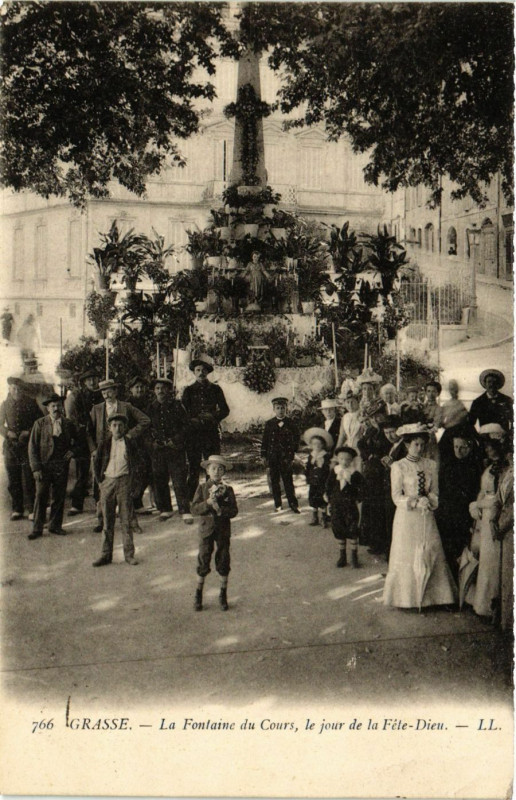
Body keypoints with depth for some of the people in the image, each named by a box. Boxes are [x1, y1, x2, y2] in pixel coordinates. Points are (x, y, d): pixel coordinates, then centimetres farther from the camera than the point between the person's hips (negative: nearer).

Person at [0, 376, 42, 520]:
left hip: (27, 445, -3)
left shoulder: (31, 403, 4)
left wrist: (29, 432, -8)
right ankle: (17, 509, 13)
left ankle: (31, 508, -1)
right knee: (13, 480, 5)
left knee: (28, 478, -6)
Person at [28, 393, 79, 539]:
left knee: (59, 497, 5)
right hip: (44, 466, -2)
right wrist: (36, 468, -8)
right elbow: (32, 446, -1)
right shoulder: (39, 423, 1)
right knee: (41, 497, -3)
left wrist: (72, 451, 0)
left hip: (61, 466, 2)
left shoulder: (68, 424, 7)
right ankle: (37, 528, 5)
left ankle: (55, 525, 19)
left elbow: (77, 442, 22)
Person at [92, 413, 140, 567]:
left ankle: (129, 554, 7)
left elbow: (136, 464, 11)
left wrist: (131, 482, 3)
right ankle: (106, 554, 12)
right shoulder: (105, 443, 6)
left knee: (126, 520, 0)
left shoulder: (131, 443, 4)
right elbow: (96, 463, 12)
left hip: (124, 481, -1)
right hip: (107, 481, 1)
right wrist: (100, 481, 6)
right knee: (107, 521, 6)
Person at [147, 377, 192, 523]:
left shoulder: (176, 406, 1)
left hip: (175, 449, -3)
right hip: (157, 449, 3)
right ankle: (165, 509, 19)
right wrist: (152, 442, 2)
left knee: (179, 481, -7)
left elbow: (185, 426, 1)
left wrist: (176, 441, -8)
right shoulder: (151, 408, 10)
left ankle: (185, 511, -5)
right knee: (159, 481, 6)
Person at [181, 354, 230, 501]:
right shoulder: (189, 390, 11)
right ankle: (191, 499, 3)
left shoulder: (215, 389, 11)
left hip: (211, 433, 0)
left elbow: (225, 410, 11)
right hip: (193, 432, 0)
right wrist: (193, 421, -9)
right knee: (194, 467, -1)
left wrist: (213, 417, -5)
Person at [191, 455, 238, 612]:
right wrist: (208, 503, -22)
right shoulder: (202, 488, -1)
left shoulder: (227, 490, 0)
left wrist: (220, 509, -21)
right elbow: (194, 509, -8)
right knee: (203, 562, 1)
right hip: (206, 529, -1)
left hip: (223, 530, 1)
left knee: (223, 563, 7)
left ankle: (223, 595, 21)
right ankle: (198, 595, 16)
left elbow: (234, 511, -6)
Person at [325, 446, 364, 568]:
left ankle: (354, 557, 11)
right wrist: (329, 501, 7)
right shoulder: (334, 471, 0)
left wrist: (357, 500, -9)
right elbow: (329, 486, 9)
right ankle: (342, 556, 22)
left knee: (352, 530, -2)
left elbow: (361, 488, -1)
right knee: (338, 530, 8)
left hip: (350, 505, -3)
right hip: (336, 505, 3)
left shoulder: (355, 473, -8)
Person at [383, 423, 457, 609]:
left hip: (427, 517, 3)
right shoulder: (398, 466, -3)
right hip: (406, 518, -3)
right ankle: (406, 598, 9)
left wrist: (427, 500, -13)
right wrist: (416, 502, -19)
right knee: (407, 556, 0)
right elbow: (397, 497, -6)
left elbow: (435, 493, 9)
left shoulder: (431, 465, 8)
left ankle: (430, 596, 8)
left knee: (431, 555, 0)